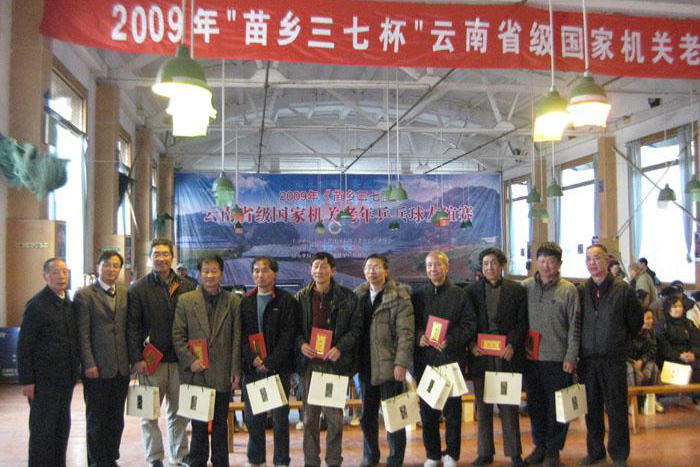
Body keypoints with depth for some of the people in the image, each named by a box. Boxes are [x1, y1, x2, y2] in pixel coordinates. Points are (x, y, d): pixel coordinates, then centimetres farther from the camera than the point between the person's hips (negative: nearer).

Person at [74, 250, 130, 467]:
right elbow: (82, 334, -7)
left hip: (121, 367, 5)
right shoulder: (84, 295, -3)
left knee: (116, 419, 12)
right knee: (96, 419, 6)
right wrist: (89, 364, -12)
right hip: (97, 368, -4)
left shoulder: (126, 294, 10)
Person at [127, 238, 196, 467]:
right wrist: (136, 359, -10)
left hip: (179, 360, 2)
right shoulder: (139, 288, 1)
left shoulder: (186, 287, 8)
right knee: (150, 414, 4)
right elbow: (132, 327, -3)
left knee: (179, 413, 10)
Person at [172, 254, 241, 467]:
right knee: (198, 423, 9)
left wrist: (236, 370, -2)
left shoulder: (233, 301, 4)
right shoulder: (185, 301, 2)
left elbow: (237, 338, 2)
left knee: (221, 422, 10)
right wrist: (190, 360, -10)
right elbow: (177, 336, 1)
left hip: (223, 373, 1)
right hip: (196, 372, 0)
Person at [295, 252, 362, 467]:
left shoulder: (347, 297, 1)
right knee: (310, 415, 7)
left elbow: (356, 327, 1)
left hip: (335, 362, -2)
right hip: (309, 362, 2)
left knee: (334, 414, 3)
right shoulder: (301, 297, 7)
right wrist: (301, 344, -8)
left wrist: (340, 347, -12)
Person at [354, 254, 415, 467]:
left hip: (389, 365, -5)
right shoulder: (359, 296, 10)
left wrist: (401, 363, -17)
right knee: (367, 415, 15)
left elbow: (405, 333, -11)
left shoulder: (399, 297, -7)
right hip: (366, 366, 5)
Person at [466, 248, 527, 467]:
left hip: (506, 355, -1)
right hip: (480, 355, 2)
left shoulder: (517, 290, 4)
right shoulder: (472, 291, 8)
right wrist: (471, 344, -7)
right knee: (483, 407, 8)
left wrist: (512, 344, -12)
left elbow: (522, 322, 2)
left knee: (509, 406, 3)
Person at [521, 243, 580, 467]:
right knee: (535, 405, 12)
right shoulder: (525, 287, 4)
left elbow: (574, 326, -4)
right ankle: (540, 446, 27)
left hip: (558, 359, -3)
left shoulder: (568, 290, -3)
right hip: (531, 357, 3)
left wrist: (571, 357, -8)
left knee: (557, 407, 6)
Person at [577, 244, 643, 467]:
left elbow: (636, 322, 7)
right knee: (592, 408, 11)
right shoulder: (580, 291, 3)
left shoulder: (623, 290, -3)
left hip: (613, 359, -2)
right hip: (587, 359, 3)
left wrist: (621, 342, 11)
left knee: (617, 409, 4)